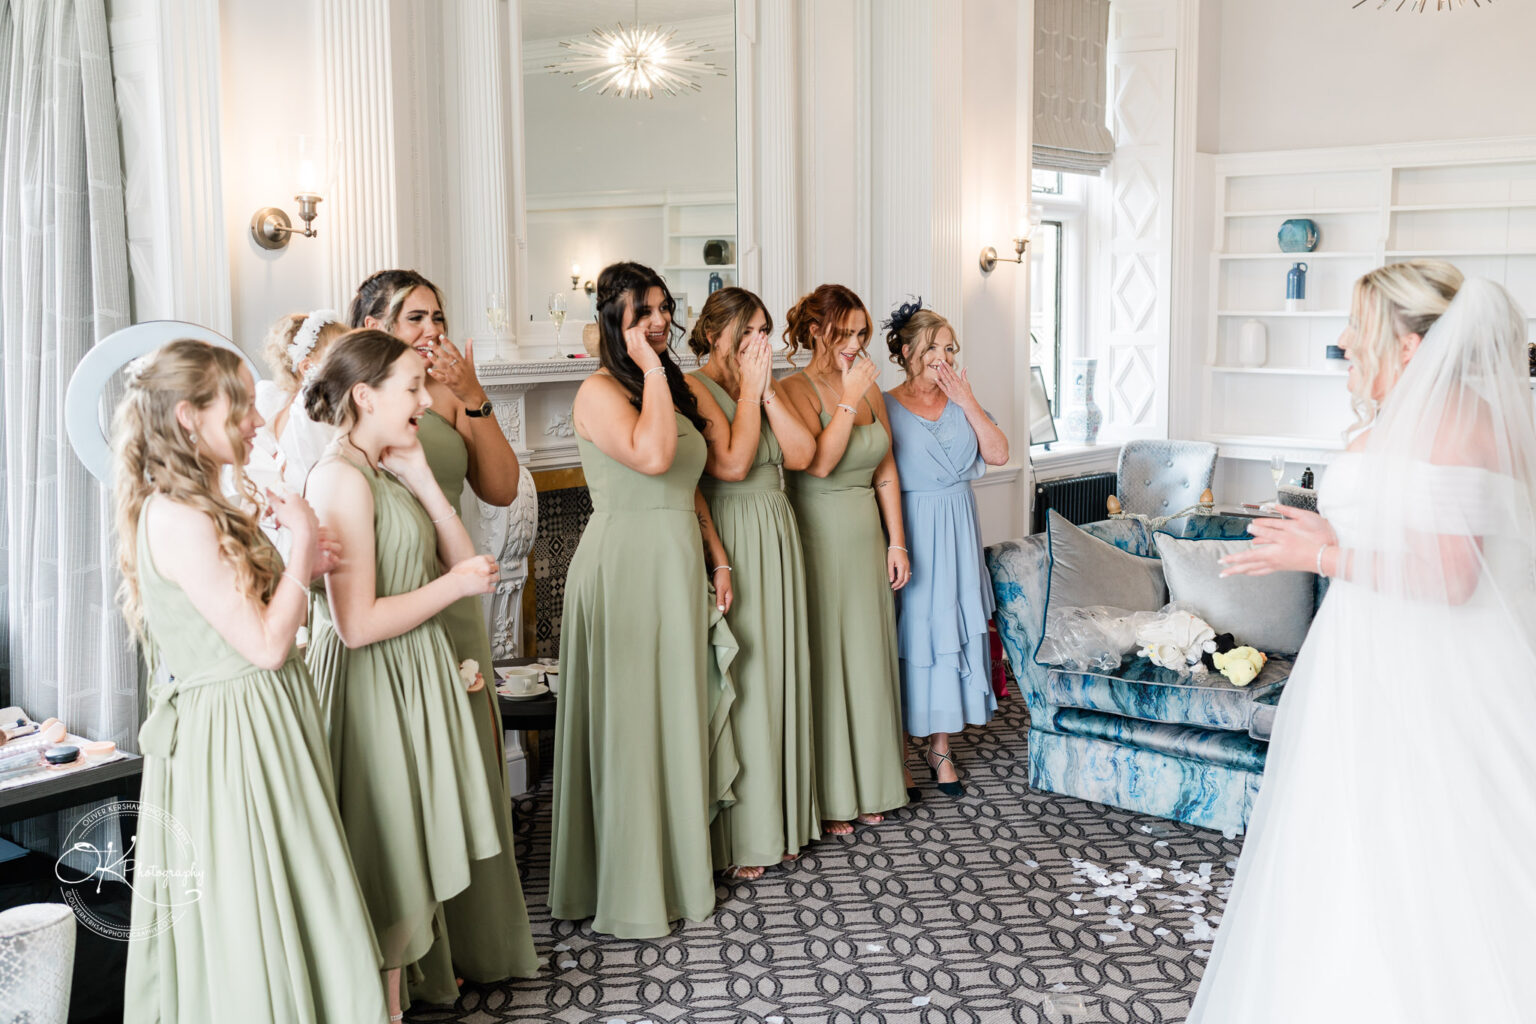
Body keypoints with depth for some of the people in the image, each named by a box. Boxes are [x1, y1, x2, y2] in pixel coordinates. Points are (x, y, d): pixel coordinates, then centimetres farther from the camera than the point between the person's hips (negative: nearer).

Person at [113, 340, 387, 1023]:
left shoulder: (209, 506, 11)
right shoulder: (178, 517, -20)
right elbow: (266, 644, -21)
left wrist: (298, 568, 2)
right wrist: (303, 543, -12)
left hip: (257, 724, 10)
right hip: (232, 736, -10)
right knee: (250, 925, 2)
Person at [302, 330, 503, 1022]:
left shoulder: (388, 470, 9)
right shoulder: (341, 476, -18)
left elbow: (464, 561, 6)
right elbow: (358, 623, -24)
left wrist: (420, 477, -1)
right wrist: (454, 584, -15)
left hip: (415, 677, 9)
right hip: (370, 685, -9)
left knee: (407, 868, 17)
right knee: (383, 872, 3)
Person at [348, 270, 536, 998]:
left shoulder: (448, 400, 11)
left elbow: (501, 488, 2)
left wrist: (470, 401, -6)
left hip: (453, 604, 7)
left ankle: (468, 942, 29)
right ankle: (410, 964, 17)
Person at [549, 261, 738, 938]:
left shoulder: (671, 387, 15)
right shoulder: (600, 391, -11)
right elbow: (652, 455, -29)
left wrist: (717, 559, 14)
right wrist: (651, 371, -19)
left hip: (679, 567, 8)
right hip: (624, 567, -8)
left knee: (679, 715, 14)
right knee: (628, 723, -2)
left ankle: (678, 866, 27)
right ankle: (627, 888, 9)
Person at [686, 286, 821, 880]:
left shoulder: (764, 390, 13)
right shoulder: (695, 389, -10)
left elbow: (801, 454, 1)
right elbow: (732, 461, -23)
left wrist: (766, 389, -4)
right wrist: (749, 389, -13)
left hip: (777, 540, 8)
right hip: (731, 546, -8)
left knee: (778, 671, 12)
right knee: (737, 680, -3)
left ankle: (778, 819, 24)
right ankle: (735, 838, 8)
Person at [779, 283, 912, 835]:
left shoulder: (869, 389, 10)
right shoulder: (796, 389, -10)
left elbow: (886, 474, 12)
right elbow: (818, 462, -24)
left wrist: (897, 542, 8)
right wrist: (849, 398, -21)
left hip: (866, 535, 7)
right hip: (819, 536, -6)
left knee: (868, 656, 12)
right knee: (824, 660, 0)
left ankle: (869, 785, 25)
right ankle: (828, 797, 11)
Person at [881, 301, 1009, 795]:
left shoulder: (960, 403, 9)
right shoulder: (885, 407, -6)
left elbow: (998, 454, -1)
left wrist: (967, 401, -7)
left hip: (957, 532, 5)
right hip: (909, 531, -5)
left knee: (951, 630, 7)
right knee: (909, 632, -1)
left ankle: (941, 747, 18)